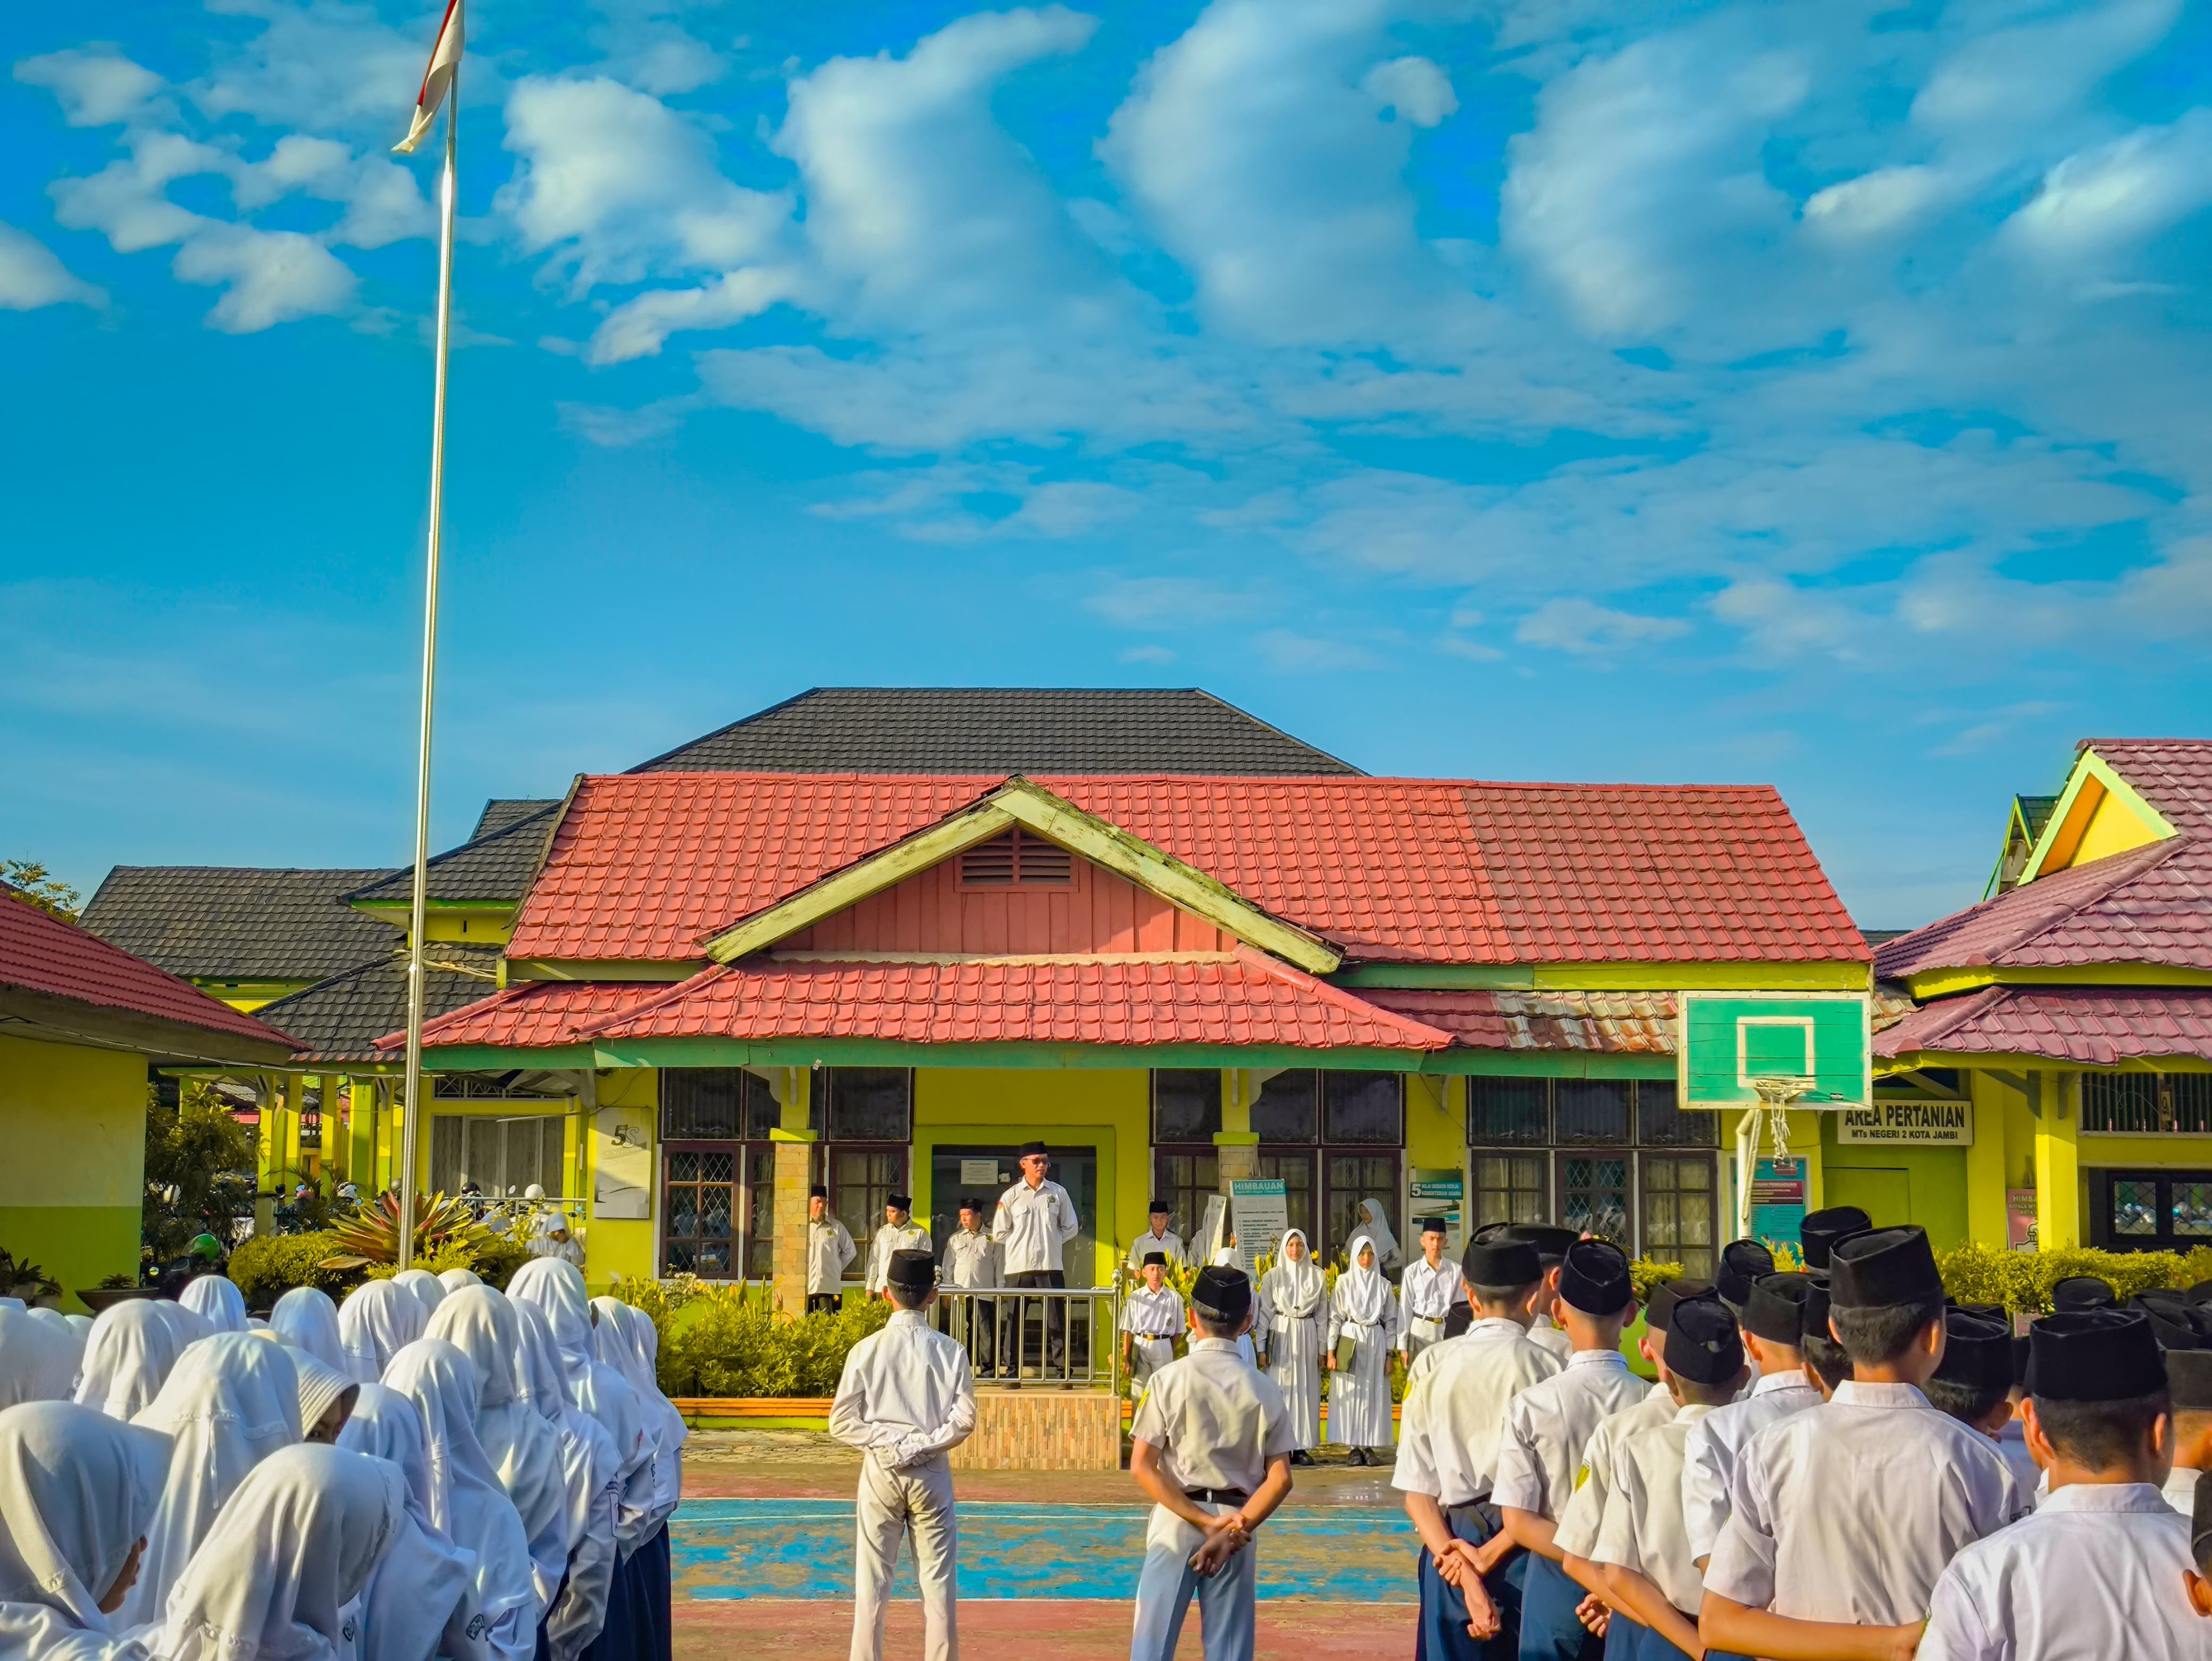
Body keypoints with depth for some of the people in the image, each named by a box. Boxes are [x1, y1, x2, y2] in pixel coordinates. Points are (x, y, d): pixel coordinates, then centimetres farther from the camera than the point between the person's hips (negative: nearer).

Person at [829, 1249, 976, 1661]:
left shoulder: (866, 1350, -5)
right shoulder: (950, 1352, -4)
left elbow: (842, 1422, -6)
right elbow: (965, 1419, -9)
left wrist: (888, 1443, -2)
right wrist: (923, 1445, -3)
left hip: (881, 1472, 0)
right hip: (932, 1473, 0)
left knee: (872, 1585, 6)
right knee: (938, 1582, 7)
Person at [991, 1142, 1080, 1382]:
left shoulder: (1058, 1193, 5)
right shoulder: (1011, 1196, 2)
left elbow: (1070, 1227, 13)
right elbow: (1000, 1232, 6)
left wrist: (1051, 1243, 7)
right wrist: (1021, 1245, 4)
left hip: (1051, 1266, 1)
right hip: (1019, 1267, -1)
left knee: (1056, 1319, 0)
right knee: (1015, 1320, 3)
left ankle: (1060, 1368, 6)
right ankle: (1013, 1370, 9)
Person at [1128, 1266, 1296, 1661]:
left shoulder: (1169, 1379, -6)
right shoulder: (1264, 1389, 0)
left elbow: (1142, 1467, -10)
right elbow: (1280, 1479, -4)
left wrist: (1203, 1521, -10)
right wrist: (1236, 1529, -9)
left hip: (1175, 1523, -2)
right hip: (1237, 1527, 2)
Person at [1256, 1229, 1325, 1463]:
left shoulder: (1318, 1276, 7)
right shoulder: (1272, 1276, 3)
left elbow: (1322, 1313, 9)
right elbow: (1265, 1312, 4)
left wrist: (1322, 1348, 5)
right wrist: (1262, 1347, -2)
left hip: (1308, 1336, 2)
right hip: (1281, 1335, -1)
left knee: (1306, 1389, 1)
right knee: (1282, 1389, -3)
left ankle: (1303, 1446, 5)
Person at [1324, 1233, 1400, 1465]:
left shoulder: (1383, 1285, 8)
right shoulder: (1344, 1282, 3)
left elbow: (1391, 1321, 10)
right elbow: (1334, 1318, 1)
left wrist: (1389, 1354, 4)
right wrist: (1330, 1353, -4)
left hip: (1376, 1343, 2)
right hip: (1349, 1342, -2)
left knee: (1374, 1396, 1)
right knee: (1350, 1394, -2)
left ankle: (1368, 1446, 6)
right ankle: (1354, 1448, 3)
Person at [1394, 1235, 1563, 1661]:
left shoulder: (1431, 1365, 1)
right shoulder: (1545, 1366, -8)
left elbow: (1417, 1491, -1)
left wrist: (1465, 1574, -6)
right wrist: (1489, 1557, -5)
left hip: (1450, 1549, 2)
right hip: (1524, 1549, -2)